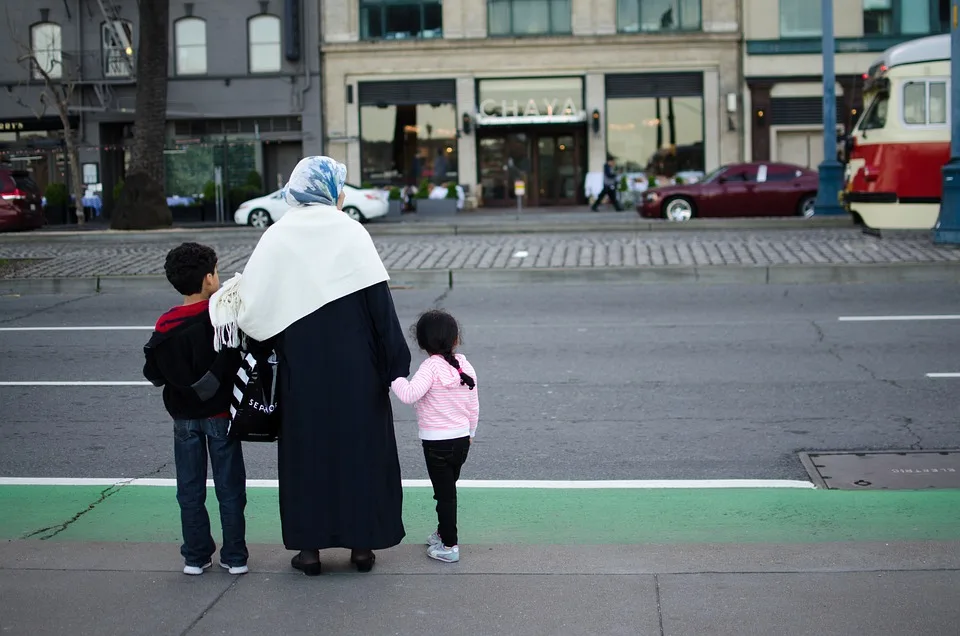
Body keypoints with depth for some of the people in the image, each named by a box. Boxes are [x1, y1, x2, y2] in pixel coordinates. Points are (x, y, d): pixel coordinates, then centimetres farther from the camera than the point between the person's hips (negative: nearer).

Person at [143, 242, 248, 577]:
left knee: (190, 489, 12)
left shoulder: (165, 325, -6)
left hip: (184, 416, 2)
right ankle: (234, 556, 11)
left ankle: (196, 556, 16)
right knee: (229, 487, 7)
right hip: (220, 413, -2)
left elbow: (154, 372, -2)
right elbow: (241, 361, -15)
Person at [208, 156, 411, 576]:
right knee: (360, 445, 11)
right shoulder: (351, 234, -7)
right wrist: (394, 364, -4)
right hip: (355, 367, -1)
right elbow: (379, 303, -9)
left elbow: (255, 305, -8)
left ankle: (310, 546, 14)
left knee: (306, 447, 11)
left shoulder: (276, 238, -3)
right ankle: (362, 542, 16)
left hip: (301, 368, 1)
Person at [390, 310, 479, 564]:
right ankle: (445, 532, 38)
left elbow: (409, 395, -30)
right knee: (448, 490, 22)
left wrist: (395, 377, -14)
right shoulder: (465, 367, 2)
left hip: (438, 443, -6)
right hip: (462, 439, 6)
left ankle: (449, 546, 8)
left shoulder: (431, 367, -17)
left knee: (444, 494, 2)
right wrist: (470, 433, 24)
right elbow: (473, 407, 9)